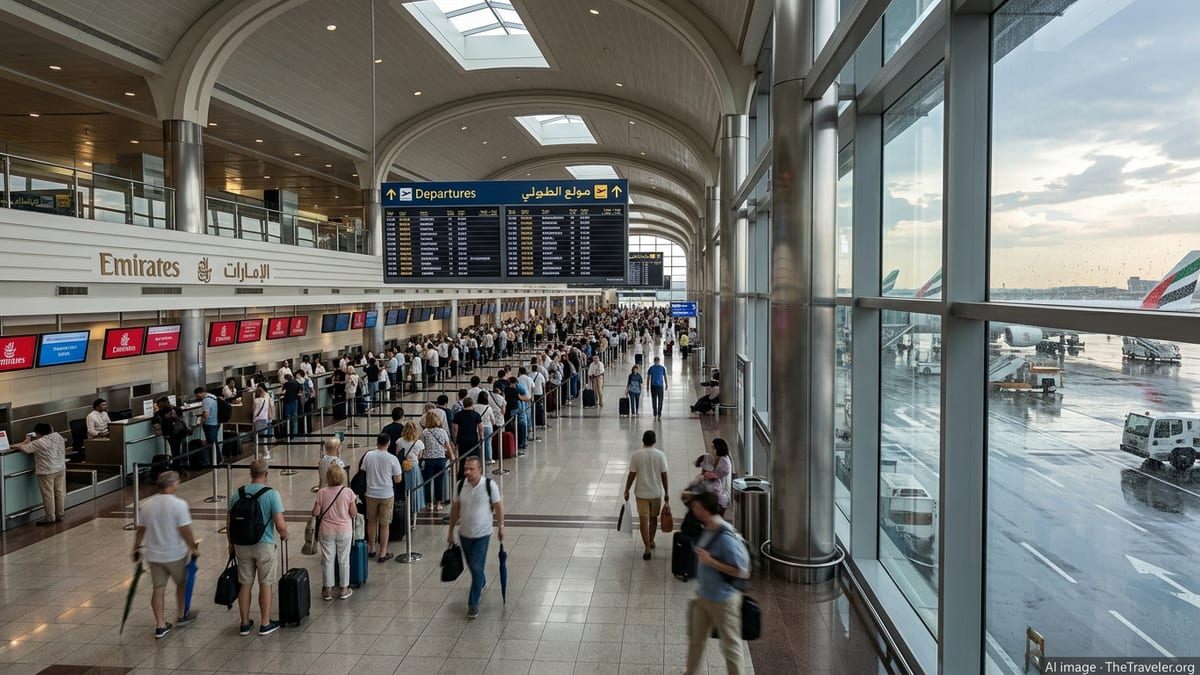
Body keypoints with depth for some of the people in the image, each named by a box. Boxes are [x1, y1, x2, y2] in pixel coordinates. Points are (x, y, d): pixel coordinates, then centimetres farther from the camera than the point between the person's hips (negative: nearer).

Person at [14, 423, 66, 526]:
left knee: (48, 495, 1)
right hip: (61, 469, 7)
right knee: (60, 492, 11)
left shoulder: (39, 443, -17)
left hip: (47, 472, -7)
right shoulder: (58, 436, 5)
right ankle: (59, 515, 19)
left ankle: (50, 518, 8)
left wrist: (17, 446, 9)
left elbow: (25, 449, -13)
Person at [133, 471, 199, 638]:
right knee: (182, 583, 17)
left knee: (158, 589, 9)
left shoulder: (147, 505, 1)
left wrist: (136, 549, 20)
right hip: (176, 555, -4)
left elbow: (141, 529, 7)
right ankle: (182, 617, 31)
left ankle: (160, 626, 12)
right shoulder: (178, 504, -17)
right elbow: (185, 530, -18)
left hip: (154, 555, 4)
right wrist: (194, 549, -6)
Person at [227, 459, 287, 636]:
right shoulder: (271, 494, -13)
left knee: (245, 585, 13)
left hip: (242, 546, 4)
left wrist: (231, 544, 19)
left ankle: (245, 624, 22)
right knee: (265, 584, 8)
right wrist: (284, 534, 5)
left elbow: (229, 523, 5)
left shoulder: (237, 494, 0)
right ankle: (265, 624, 15)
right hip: (264, 545, -4)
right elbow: (280, 524, -16)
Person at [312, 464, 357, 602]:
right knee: (344, 559, 12)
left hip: (326, 531, 0)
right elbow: (354, 513, -8)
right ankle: (344, 589, 20)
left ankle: (328, 590, 18)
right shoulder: (348, 492, -11)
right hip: (344, 531, 0)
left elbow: (315, 512, -8)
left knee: (328, 560, 11)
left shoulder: (321, 493, -10)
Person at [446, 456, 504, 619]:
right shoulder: (461, 485, -7)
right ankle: (481, 583, 50)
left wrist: (500, 527, -1)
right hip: (464, 534, 4)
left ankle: (473, 604, 5)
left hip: (482, 534, -4)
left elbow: (498, 506, -5)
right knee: (472, 567, 19)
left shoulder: (490, 485, -17)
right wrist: (451, 532, 8)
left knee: (477, 568, -7)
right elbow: (455, 508, 3)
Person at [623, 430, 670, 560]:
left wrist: (626, 491, 4)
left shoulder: (636, 455, -11)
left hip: (641, 492, -2)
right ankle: (651, 541, 36)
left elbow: (632, 475, -8)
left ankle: (647, 548, -5)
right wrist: (666, 493, 4)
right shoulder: (660, 455, -9)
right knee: (653, 518, 20)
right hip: (656, 492, 2)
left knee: (643, 519, 1)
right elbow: (664, 475, -6)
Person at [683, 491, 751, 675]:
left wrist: (710, 561, -27)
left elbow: (741, 571, -25)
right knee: (696, 638, 23)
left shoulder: (726, 537, -28)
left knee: (730, 644, 11)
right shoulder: (707, 530, -2)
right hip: (703, 595, 9)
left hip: (723, 599, -8)